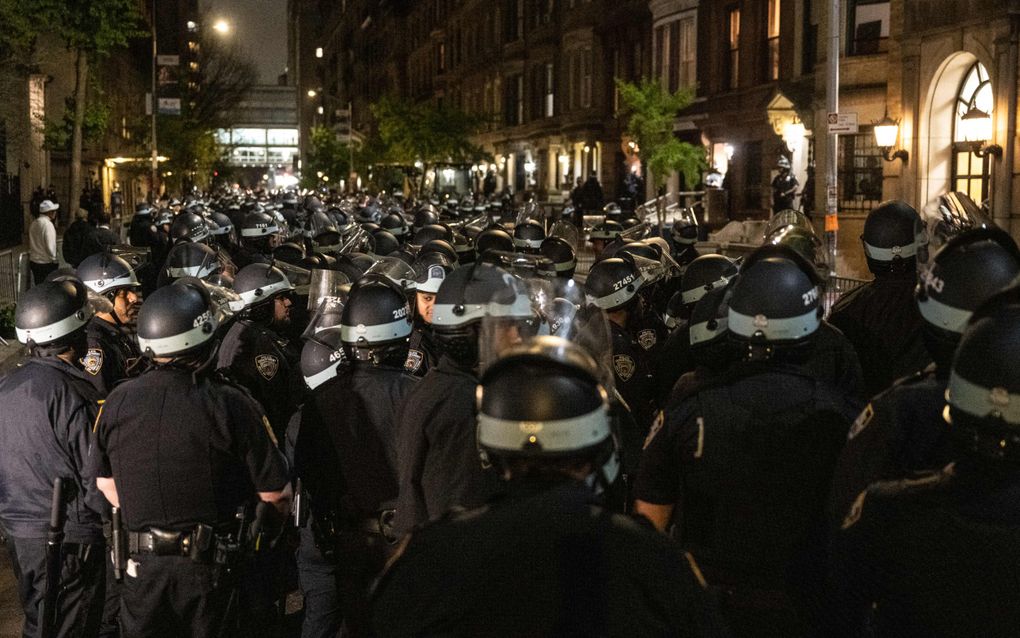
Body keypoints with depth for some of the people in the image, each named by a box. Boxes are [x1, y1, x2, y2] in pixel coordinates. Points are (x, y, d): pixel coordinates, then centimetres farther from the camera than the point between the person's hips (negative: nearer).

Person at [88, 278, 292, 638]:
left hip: (141, 564, 3)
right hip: (211, 567, -3)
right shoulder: (231, 405, -17)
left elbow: (106, 484, 9)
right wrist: (269, 532, 10)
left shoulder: (117, 402, -5)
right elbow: (276, 493, -11)